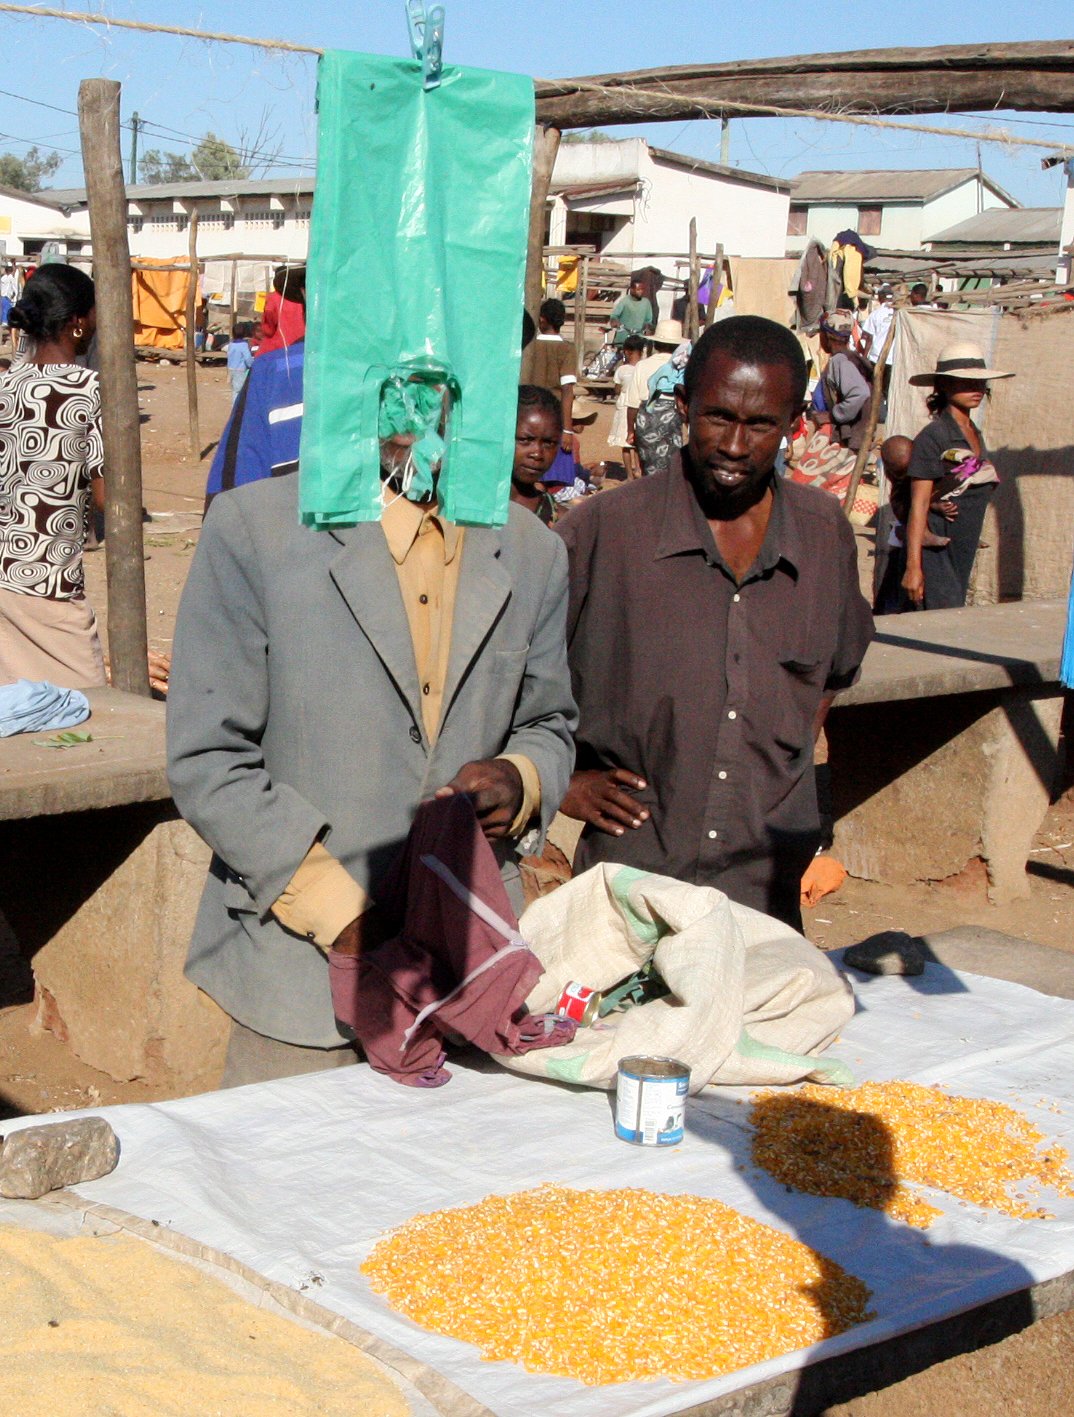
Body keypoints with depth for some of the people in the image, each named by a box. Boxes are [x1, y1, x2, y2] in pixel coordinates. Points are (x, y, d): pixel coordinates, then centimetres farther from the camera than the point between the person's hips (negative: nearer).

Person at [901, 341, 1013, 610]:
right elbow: (918, 506, -14)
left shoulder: (975, 434, 13)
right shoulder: (933, 437, -11)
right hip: (936, 549, -8)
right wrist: (913, 567, -18)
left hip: (964, 553, 8)